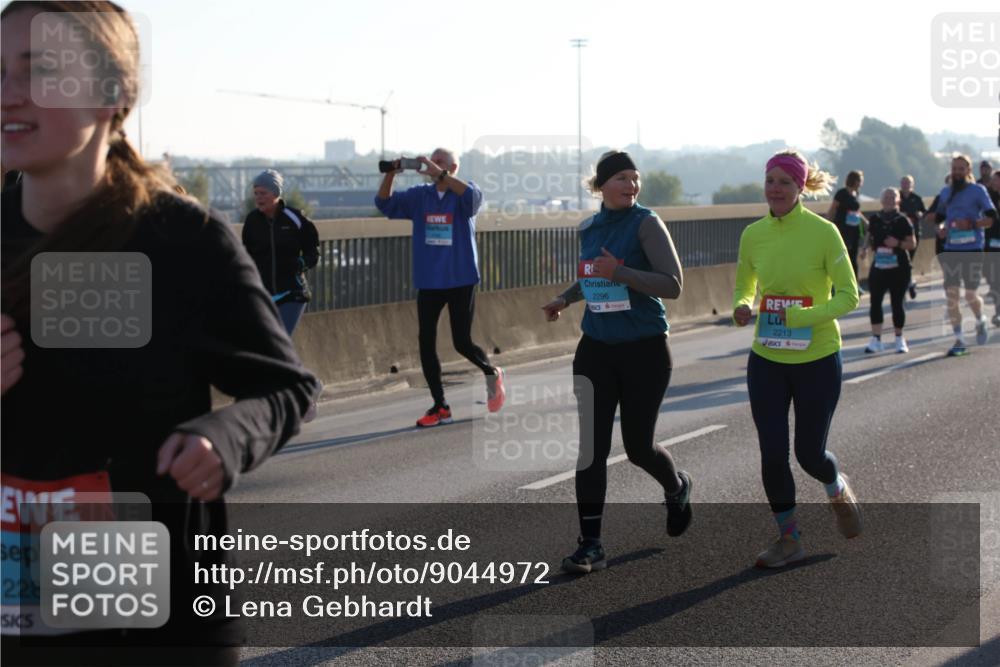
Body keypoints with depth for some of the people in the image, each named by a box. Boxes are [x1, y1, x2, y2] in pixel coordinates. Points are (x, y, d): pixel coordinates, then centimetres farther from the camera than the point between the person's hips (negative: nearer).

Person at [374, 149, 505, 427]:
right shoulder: (420, 196, 5)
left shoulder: (463, 194, -5)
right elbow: (385, 203, -2)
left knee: (462, 342, -1)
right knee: (426, 343, 1)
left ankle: (491, 373, 31)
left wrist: (439, 174, -34)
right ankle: (440, 407, 11)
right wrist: (390, 174, -18)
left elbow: (473, 196, -29)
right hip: (428, 282, 4)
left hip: (461, 280, -4)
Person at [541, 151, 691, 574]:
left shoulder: (646, 224, -11)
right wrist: (565, 299, 11)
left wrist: (619, 272, -27)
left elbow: (672, 285, -19)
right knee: (591, 447, -5)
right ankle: (590, 546, -1)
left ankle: (677, 490, 41)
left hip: (645, 350, -4)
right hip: (596, 349, 4)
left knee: (638, 446, 7)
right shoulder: (589, 228, 7)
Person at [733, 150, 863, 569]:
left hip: (817, 359, -3)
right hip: (767, 360, 3)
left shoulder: (823, 232, -13)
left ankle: (838, 490, 40)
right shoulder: (753, 234, 0)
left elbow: (849, 296, -11)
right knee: (772, 454, 2)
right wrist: (741, 308, -11)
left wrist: (802, 317, -26)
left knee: (810, 454, 4)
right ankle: (789, 539, 20)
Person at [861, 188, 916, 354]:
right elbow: (869, 238, 19)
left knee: (897, 303, 2)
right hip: (878, 267, 3)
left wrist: (898, 243, -22)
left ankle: (899, 339, 16)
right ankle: (876, 339, 3)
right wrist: (866, 246, -2)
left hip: (899, 268, -3)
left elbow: (912, 243, -5)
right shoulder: (875, 219, 6)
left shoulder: (902, 220, -5)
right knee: (875, 302, -2)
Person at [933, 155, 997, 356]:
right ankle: (959, 340, 4)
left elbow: (992, 218, -7)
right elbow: (940, 216, 25)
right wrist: (940, 227, 3)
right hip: (950, 249, 4)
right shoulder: (945, 192, 13)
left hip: (972, 249, -4)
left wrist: (973, 224, -22)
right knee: (951, 294, -2)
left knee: (971, 294, -3)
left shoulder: (978, 190, -2)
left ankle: (980, 322, 31)